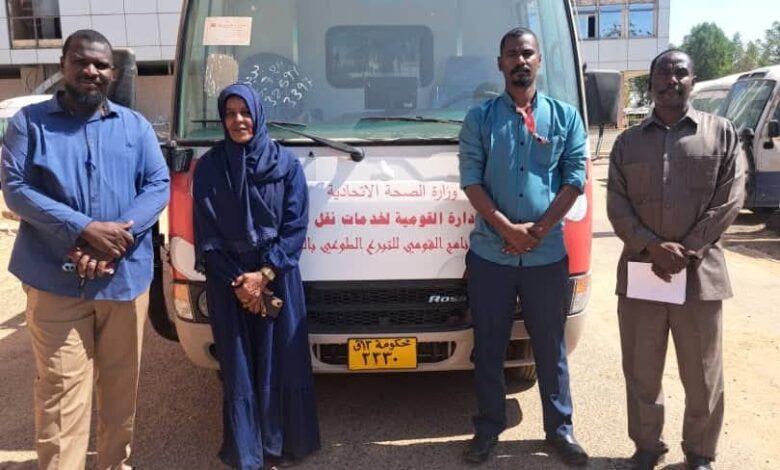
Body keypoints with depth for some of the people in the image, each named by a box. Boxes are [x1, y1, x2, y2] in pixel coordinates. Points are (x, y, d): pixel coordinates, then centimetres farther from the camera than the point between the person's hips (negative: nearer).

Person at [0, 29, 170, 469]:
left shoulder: (136, 126, 11)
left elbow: (159, 186, 1)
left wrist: (115, 240, -14)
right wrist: (86, 229, -19)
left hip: (126, 279, 3)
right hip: (55, 280, -2)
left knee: (121, 385, 13)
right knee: (61, 389, -1)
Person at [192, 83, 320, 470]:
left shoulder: (286, 163, 0)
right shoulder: (209, 167, 1)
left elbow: (296, 226, -3)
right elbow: (206, 234, 0)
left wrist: (264, 274, -10)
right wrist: (238, 281, -8)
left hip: (278, 277, 0)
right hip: (228, 281, 0)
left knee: (282, 362, 4)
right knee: (239, 365, 5)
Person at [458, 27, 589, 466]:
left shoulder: (566, 116, 6)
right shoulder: (479, 118, 3)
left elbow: (575, 179, 0)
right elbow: (471, 181, -4)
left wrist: (538, 229, -10)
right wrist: (509, 229, -13)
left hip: (547, 255, 1)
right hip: (490, 254, 0)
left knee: (551, 347, 11)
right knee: (489, 348, 9)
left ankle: (560, 428, 27)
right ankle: (489, 428, 25)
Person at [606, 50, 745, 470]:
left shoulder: (722, 133, 5)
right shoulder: (627, 142, 10)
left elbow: (730, 200, -3)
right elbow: (616, 206, 2)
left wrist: (686, 252, -11)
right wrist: (653, 247, -13)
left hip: (700, 274, -1)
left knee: (703, 376, 8)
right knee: (641, 372, 10)